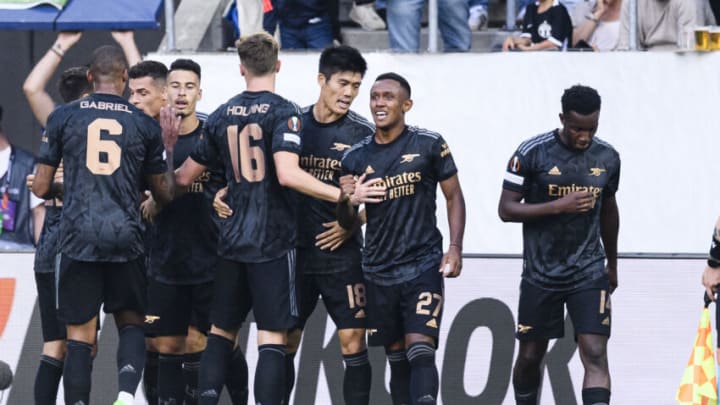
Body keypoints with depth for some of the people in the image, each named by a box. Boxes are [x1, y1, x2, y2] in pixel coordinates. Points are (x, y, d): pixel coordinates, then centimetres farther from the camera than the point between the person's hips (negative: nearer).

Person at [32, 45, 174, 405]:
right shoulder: (145, 124, 4)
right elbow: (164, 193, 11)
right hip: (124, 238, 1)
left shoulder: (63, 117, 2)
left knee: (80, 334, 5)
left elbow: (41, 187, 6)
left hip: (78, 238, -1)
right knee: (131, 322, 14)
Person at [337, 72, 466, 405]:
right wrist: (347, 202, -12)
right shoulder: (355, 158, 6)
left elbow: (454, 196, 4)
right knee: (396, 358, 8)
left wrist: (455, 247, -8)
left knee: (420, 351, -16)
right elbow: (347, 224, 11)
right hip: (379, 273, 4)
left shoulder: (429, 145, -3)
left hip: (423, 266, -4)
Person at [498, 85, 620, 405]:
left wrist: (613, 264, 26)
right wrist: (558, 206, -21)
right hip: (540, 274, -1)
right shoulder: (533, 153, -10)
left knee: (595, 355, -12)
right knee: (530, 355, 9)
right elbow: (506, 209, -10)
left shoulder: (607, 158, 3)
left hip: (589, 273, 1)